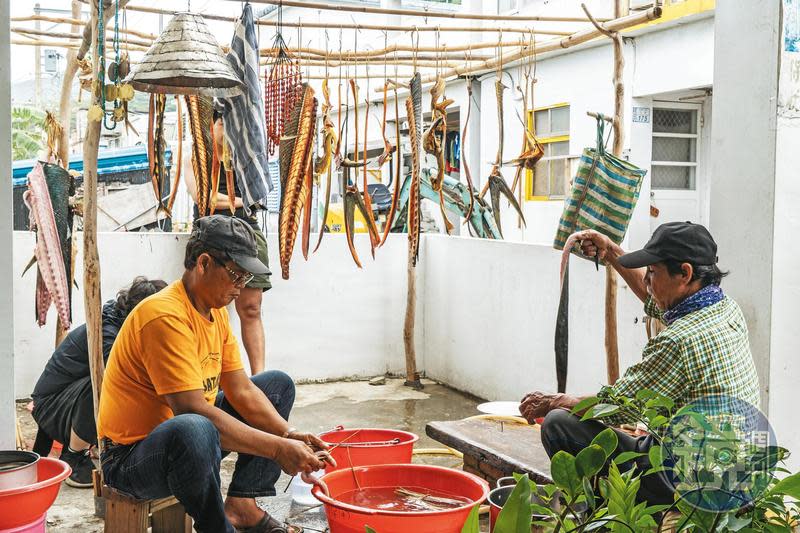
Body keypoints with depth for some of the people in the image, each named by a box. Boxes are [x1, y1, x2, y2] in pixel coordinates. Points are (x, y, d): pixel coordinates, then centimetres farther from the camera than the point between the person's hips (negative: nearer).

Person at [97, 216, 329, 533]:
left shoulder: (215, 311, 5)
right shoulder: (165, 315, -25)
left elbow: (241, 390, 3)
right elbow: (194, 411, -31)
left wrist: (289, 435, -13)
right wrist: (277, 448, -29)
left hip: (186, 435, 10)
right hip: (132, 455, -10)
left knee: (278, 384, 12)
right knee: (194, 430, -42)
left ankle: (242, 505, 0)